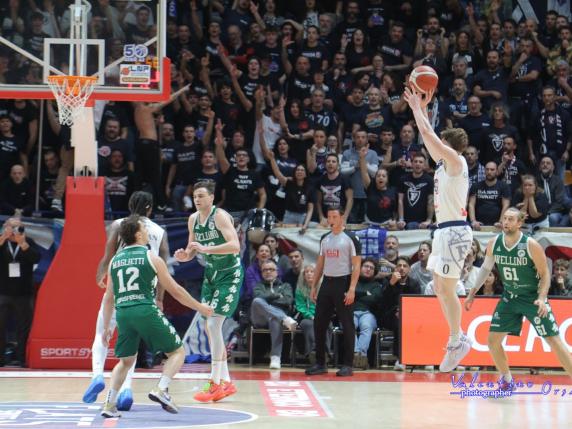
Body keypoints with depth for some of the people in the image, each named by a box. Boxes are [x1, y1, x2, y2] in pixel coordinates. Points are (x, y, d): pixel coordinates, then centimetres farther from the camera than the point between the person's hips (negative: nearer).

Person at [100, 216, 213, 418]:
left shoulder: (114, 260, 15)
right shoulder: (151, 258, 2)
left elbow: (108, 297, 18)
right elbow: (175, 290, 6)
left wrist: (106, 327, 27)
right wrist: (200, 307, 17)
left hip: (123, 313, 5)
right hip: (146, 311, -5)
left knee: (125, 361, 23)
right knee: (177, 351, 9)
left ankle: (109, 405, 11)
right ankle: (161, 390, -11)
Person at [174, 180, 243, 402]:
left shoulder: (221, 216, -19)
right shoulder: (193, 219, 5)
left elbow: (235, 245, -31)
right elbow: (192, 250, 16)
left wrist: (206, 249, -36)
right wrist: (184, 255, -7)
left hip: (230, 275, -8)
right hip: (211, 274, 8)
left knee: (214, 324, -16)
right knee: (209, 326, 7)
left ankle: (215, 384, -12)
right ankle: (225, 382, 16)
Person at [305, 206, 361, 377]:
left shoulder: (350, 239, -6)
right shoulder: (324, 239, 13)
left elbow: (356, 266, -10)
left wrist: (352, 289, -18)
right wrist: (314, 286, 12)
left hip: (343, 283, -6)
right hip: (327, 283, 6)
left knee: (347, 325, -2)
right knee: (319, 323, 5)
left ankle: (348, 365, 2)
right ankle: (320, 363, 13)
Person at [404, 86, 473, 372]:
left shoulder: (456, 161, -9)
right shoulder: (445, 163, 15)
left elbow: (428, 134, -14)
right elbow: (428, 138, 25)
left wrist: (418, 108, -3)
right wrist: (421, 108, 24)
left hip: (455, 231, -10)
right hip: (444, 230, 10)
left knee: (446, 288, -8)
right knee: (439, 288, 11)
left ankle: (457, 342, -1)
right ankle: (457, 339, 17)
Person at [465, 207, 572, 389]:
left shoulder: (531, 245, -20)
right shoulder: (494, 243, -7)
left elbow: (545, 274, -12)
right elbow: (486, 268, 11)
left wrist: (541, 298, -26)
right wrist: (472, 294, 10)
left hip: (533, 297, -4)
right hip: (509, 297, 5)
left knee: (555, 342, -9)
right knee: (493, 340, 1)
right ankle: (507, 380, 21)